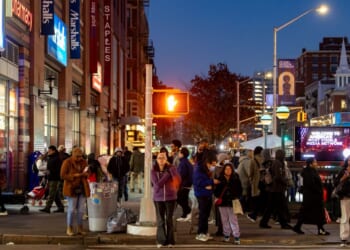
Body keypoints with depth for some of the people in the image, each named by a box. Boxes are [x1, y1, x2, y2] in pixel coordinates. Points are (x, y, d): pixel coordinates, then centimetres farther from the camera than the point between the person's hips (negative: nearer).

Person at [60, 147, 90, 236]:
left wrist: (85, 174, -7)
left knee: (81, 209, 5)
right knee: (71, 209, -3)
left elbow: (88, 172, 17)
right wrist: (74, 176, -19)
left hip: (82, 189, 5)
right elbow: (63, 175, -10)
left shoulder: (83, 162, 7)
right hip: (71, 189, -4)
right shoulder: (67, 162, -7)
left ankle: (80, 228, 17)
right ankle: (69, 228, 9)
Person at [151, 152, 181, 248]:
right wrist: (167, 175, -18)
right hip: (158, 198, 0)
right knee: (160, 220, 5)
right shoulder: (153, 171, -3)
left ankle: (170, 241, 11)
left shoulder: (171, 168, -3)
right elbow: (157, 184, -16)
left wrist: (170, 168, -22)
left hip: (170, 197, 0)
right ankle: (161, 241, 13)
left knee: (169, 219, 4)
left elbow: (178, 179, -17)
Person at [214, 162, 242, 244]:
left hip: (232, 202, -2)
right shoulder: (220, 179, 1)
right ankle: (226, 235, 22)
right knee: (224, 219, 11)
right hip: (222, 202, 2)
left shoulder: (236, 179, 0)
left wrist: (236, 197, -6)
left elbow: (239, 190, 6)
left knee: (233, 219, -5)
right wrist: (218, 196, -10)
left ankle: (236, 236, -2)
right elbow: (216, 190, 6)